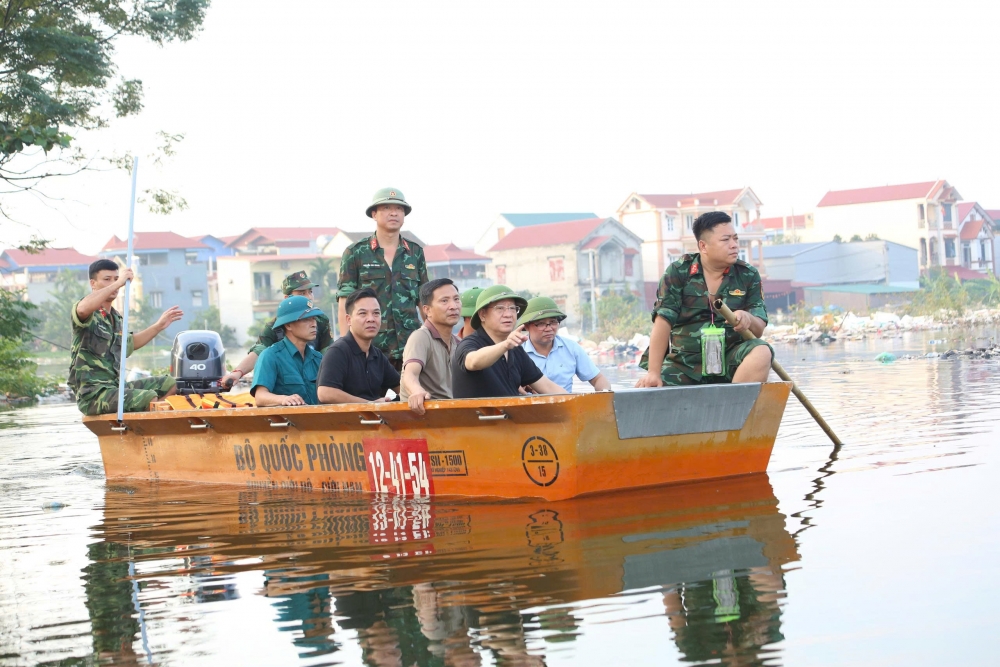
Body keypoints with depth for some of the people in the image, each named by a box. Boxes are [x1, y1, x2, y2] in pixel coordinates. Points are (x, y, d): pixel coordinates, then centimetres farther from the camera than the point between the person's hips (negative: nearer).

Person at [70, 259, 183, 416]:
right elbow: (82, 309, -35)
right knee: (150, 398, -27)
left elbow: (129, 343, 35)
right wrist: (118, 284, -33)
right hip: (93, 394, -9)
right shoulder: (90, 314, -9)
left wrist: (159, 326, 26)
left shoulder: (116, 318, 17)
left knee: (170, 385, 10)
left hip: (115, 386, 9)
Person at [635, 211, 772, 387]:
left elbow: (759, 330, 2)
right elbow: (663, 322, -9)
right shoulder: (678, 272, -2)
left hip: (730, 359, 1)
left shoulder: (748, 275, 3)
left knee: (761, 353, -30)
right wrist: (653, 373, -17)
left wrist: (749, 320, -24)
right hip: (684, 363, -1)